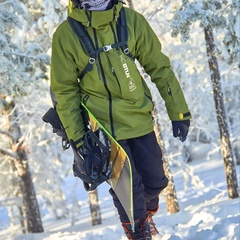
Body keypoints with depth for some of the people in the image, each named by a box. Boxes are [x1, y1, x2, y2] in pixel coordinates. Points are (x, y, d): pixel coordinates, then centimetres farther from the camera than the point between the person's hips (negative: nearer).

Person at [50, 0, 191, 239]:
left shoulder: (132, 21, -7)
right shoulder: (66, 35, -11)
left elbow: (160, 68, 0)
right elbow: (64, 90, -4)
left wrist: (178, 112, 0)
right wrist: (76, 135, -5)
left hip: (140, 120, 3)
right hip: (105, 127, -3)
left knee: (154, 182, 10)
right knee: (129, 188, -4)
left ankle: (145, 213, 42)